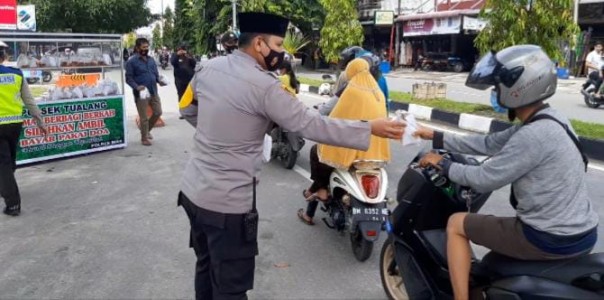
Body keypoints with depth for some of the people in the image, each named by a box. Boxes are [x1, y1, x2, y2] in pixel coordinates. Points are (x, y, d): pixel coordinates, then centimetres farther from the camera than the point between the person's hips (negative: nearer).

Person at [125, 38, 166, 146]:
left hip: (153, 92, 6)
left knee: (158, 112, 11)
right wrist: (136, 87, -26)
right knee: (144, 117, 3)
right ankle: (144, 138, 19)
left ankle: (148, 130, 34)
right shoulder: (132, 61, -8)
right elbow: (129, 78, -10)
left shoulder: (151, 59, 10)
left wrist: (159, 81, -4)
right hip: (141, 93, -6)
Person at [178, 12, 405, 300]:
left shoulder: (208, 68, 3)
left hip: (192, 189, 8)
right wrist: (370, 128, -13)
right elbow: (311, 125, -19)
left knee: (206, 266, 25)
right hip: (227, 202, -8)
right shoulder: (263, 85, -20)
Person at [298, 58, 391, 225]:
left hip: (352, 145, -8)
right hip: (374, 149, 8)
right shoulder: (378, 92, 6)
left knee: (317, 151, 20)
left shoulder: (352, 90, -15)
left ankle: (320, 188, 16)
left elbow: (337, 117, -10)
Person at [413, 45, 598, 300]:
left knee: (456, 224, 2)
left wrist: (443, 164, -3)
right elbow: (490, 144, 12)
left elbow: (484, 180, -18)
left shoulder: (533, 135, -24)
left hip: (551, 240, -9)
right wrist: (438, 138, 14)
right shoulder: (549, 120, 5)